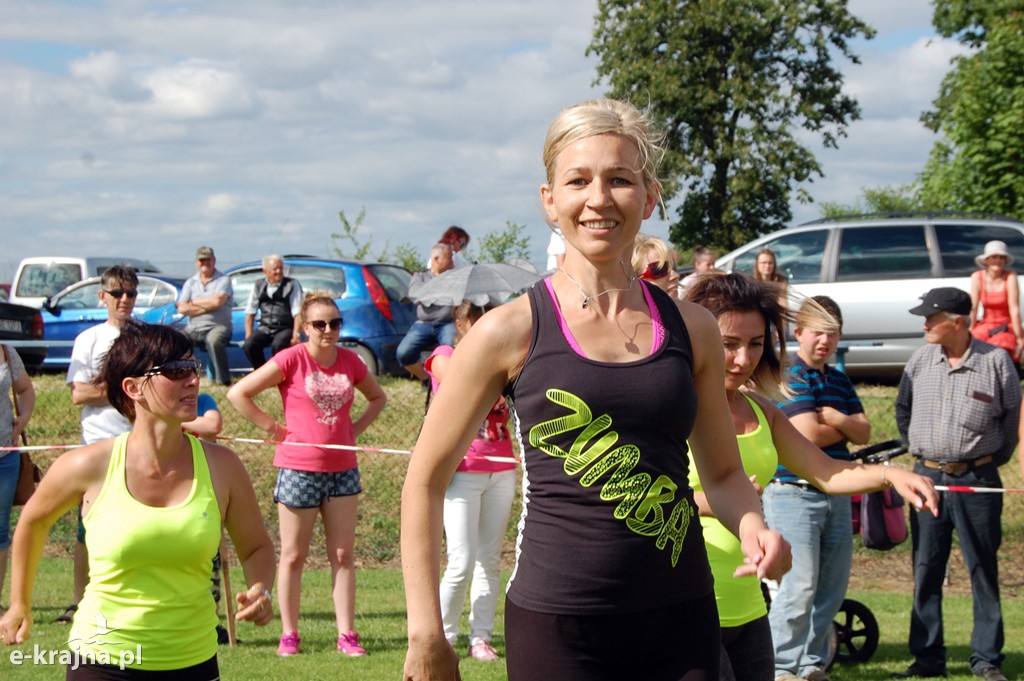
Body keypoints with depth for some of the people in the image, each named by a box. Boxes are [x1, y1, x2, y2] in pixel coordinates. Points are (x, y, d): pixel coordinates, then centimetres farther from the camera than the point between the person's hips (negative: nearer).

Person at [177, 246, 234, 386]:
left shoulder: (223, 280, 3)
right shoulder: (190, 282, 15)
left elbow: (217, 301, -14)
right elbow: (182, 308, 3)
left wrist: (194, 303, 1)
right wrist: (207, 306, -6)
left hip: (218, 326, -4)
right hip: (194, 328, 4)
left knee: (213, 340, -38)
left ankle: (224, 380, -29)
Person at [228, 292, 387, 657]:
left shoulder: (350, 361, 4)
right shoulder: (291, 360, -9)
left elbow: (378, 397, 23)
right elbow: (238, 393, -10)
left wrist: (357, 427, 7)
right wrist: (272, 428, -10)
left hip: (343, 468, 4)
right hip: (299, 469, -4)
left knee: (343, 555, 6)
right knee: (293, 555, 5)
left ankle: (347, 634, 9)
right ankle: (289, 634, 12)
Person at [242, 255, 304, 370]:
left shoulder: (292, 285, 0)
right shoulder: (259, 286, 11)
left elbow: (298, 313, -7)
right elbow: (250, 313, 13)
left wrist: (296, 335, -19)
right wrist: (248, 336, 2)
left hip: (285, 329, -4)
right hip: (265, 328, 4)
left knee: (278, 345, -35)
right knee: (248, 345, -24)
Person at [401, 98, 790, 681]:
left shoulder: (692, 328, 6)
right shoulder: (509, 332, -3)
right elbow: (426, 481, 2)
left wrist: (753, 526, -5)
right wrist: (427, 632, -2)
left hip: (681, 623, 3)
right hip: (555, 627, -3)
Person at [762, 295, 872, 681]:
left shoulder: (839, 380, 17)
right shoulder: (791, 375, -9)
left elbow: (863, 433, 8)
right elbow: (808, 434, -19)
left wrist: (835, 418, -11)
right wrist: (846, 427, 0)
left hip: (836, 494, 8)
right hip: (794, 493, -8)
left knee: (832, 587, 10)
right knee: (799, 586, -9)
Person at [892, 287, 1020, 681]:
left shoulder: (995, 361, -5)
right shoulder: (920, 360, 4)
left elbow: (1011, 417, 5)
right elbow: (903, 410, 20)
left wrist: (990, 461, 7)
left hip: (977, 479, -3)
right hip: (928, 477, 3)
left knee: (984, 570, 3)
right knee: (926, 571, 5)